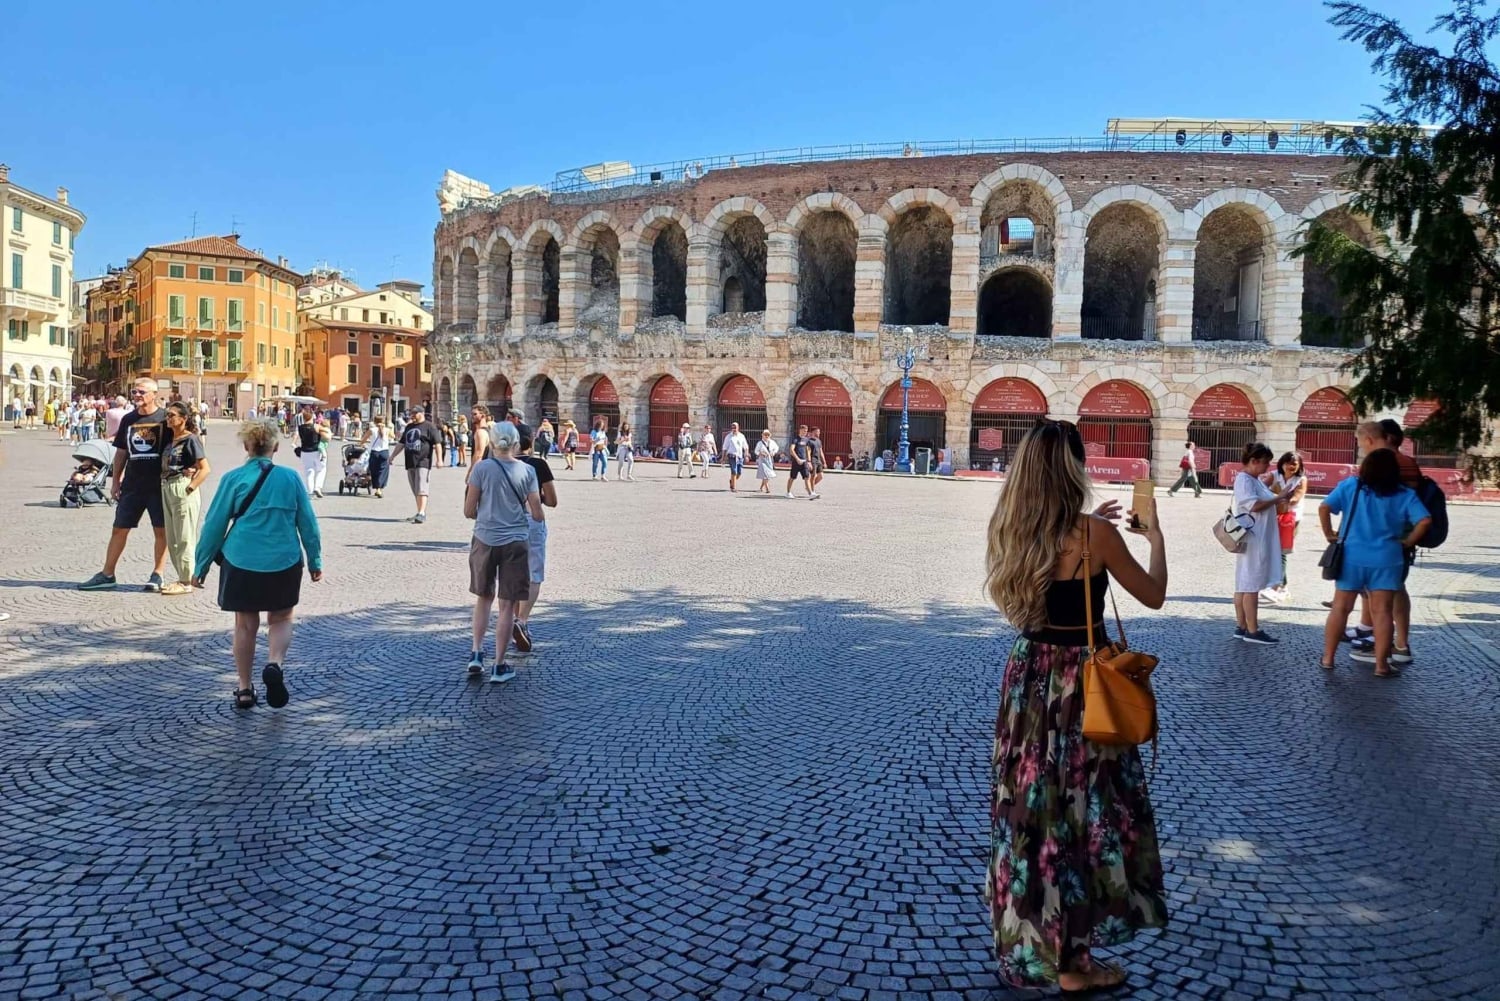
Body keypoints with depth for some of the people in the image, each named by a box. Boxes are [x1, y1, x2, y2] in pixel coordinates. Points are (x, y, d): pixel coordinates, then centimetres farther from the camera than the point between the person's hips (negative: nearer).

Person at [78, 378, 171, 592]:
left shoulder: (164, 418, -4)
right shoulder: (128, 420, 10)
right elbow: (121, 453, 16)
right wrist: (116, 482, 12)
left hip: (158, 484, -5)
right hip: (132, 484, 5)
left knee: (161, 530, 1)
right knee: (119, 529, 8)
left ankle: (157, 575, 12)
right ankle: (107, 575, 16)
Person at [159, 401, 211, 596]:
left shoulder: (190, 440, -10)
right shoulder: (170, 438, 13)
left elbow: (205, 469, -15)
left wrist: (190, 488, -18)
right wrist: (165, 486, 5)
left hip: (182, 489, -9)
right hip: (167, 489, 9)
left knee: (184, 538, -2)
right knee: (172, 539, 13)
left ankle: (186, 582, 4)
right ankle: (183, 577, 22)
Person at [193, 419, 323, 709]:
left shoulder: (233, 479, -3)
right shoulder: (290, 478, 0)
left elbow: (215, 524, 0)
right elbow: (308, 522, 4)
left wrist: (201, 566, 9)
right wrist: (315, 561, 14)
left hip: (241, 562, 0)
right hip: (283, 563, 0)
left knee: (245, 624, 13)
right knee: (281, 618, 17)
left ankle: (245, 689, 20)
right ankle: (275, 664, -9)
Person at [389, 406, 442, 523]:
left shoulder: (429, 426, -1)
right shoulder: (409, 427, 21)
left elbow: (437, 444, -7)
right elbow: (401, 443, 28)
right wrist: (392, 456, 25)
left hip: (423, 462, -7)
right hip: (410, 463, 7)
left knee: (421, 489, -13)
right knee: (415, 490, 8)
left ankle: (422, 513, -17)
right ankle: (420, 513, 13)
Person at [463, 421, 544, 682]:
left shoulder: (481, 469, -5)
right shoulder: (527, 471, -3)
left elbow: (469, 511, -3)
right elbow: (537, 514, -2)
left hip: (485, 541, 0)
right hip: (515, 543, 0)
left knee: (483, 598, 20)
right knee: (507, 605, 6)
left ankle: (476, 653, 14)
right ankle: (499, 666, 10)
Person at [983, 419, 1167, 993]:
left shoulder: (1009, 530, -2)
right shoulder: (1094, 535, -18)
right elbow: (1154, 597, -4)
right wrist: (1156, 539, 12)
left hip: (1027, 676, 6)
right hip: (1079, 683, -6)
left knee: (1029, 805, 18)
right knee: (1080, 809, 7)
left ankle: (1026, 939, 35)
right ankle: (1071, 961, 18)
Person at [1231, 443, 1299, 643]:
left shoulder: (1255, 480, 17)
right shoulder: (1244, 480, -13)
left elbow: (1264, 504, 20)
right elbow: (1254, 505, -23)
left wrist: (1281, 499, 4)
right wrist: (1279, 497, -17)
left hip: (1259, 540, 10)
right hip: (1252, 540, -10)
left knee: (1244, 584, 10)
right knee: (1252, 585, -7)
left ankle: (1242, 627, 13)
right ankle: (1252, 631, -5)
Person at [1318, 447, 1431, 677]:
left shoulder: (1350, 486, 0)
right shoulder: (1405, 495, -1)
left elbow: (1324, 507, -8)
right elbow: (1425, 521, -11)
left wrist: (1329, 534, 3)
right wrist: (1408, 542, 2)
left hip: (1352, 557, 1)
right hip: (1386, 560, -1)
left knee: (1340, 608, 9)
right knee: (1382, 611, 3)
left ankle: (1328, 658, 13)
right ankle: (1381, 664, 5)